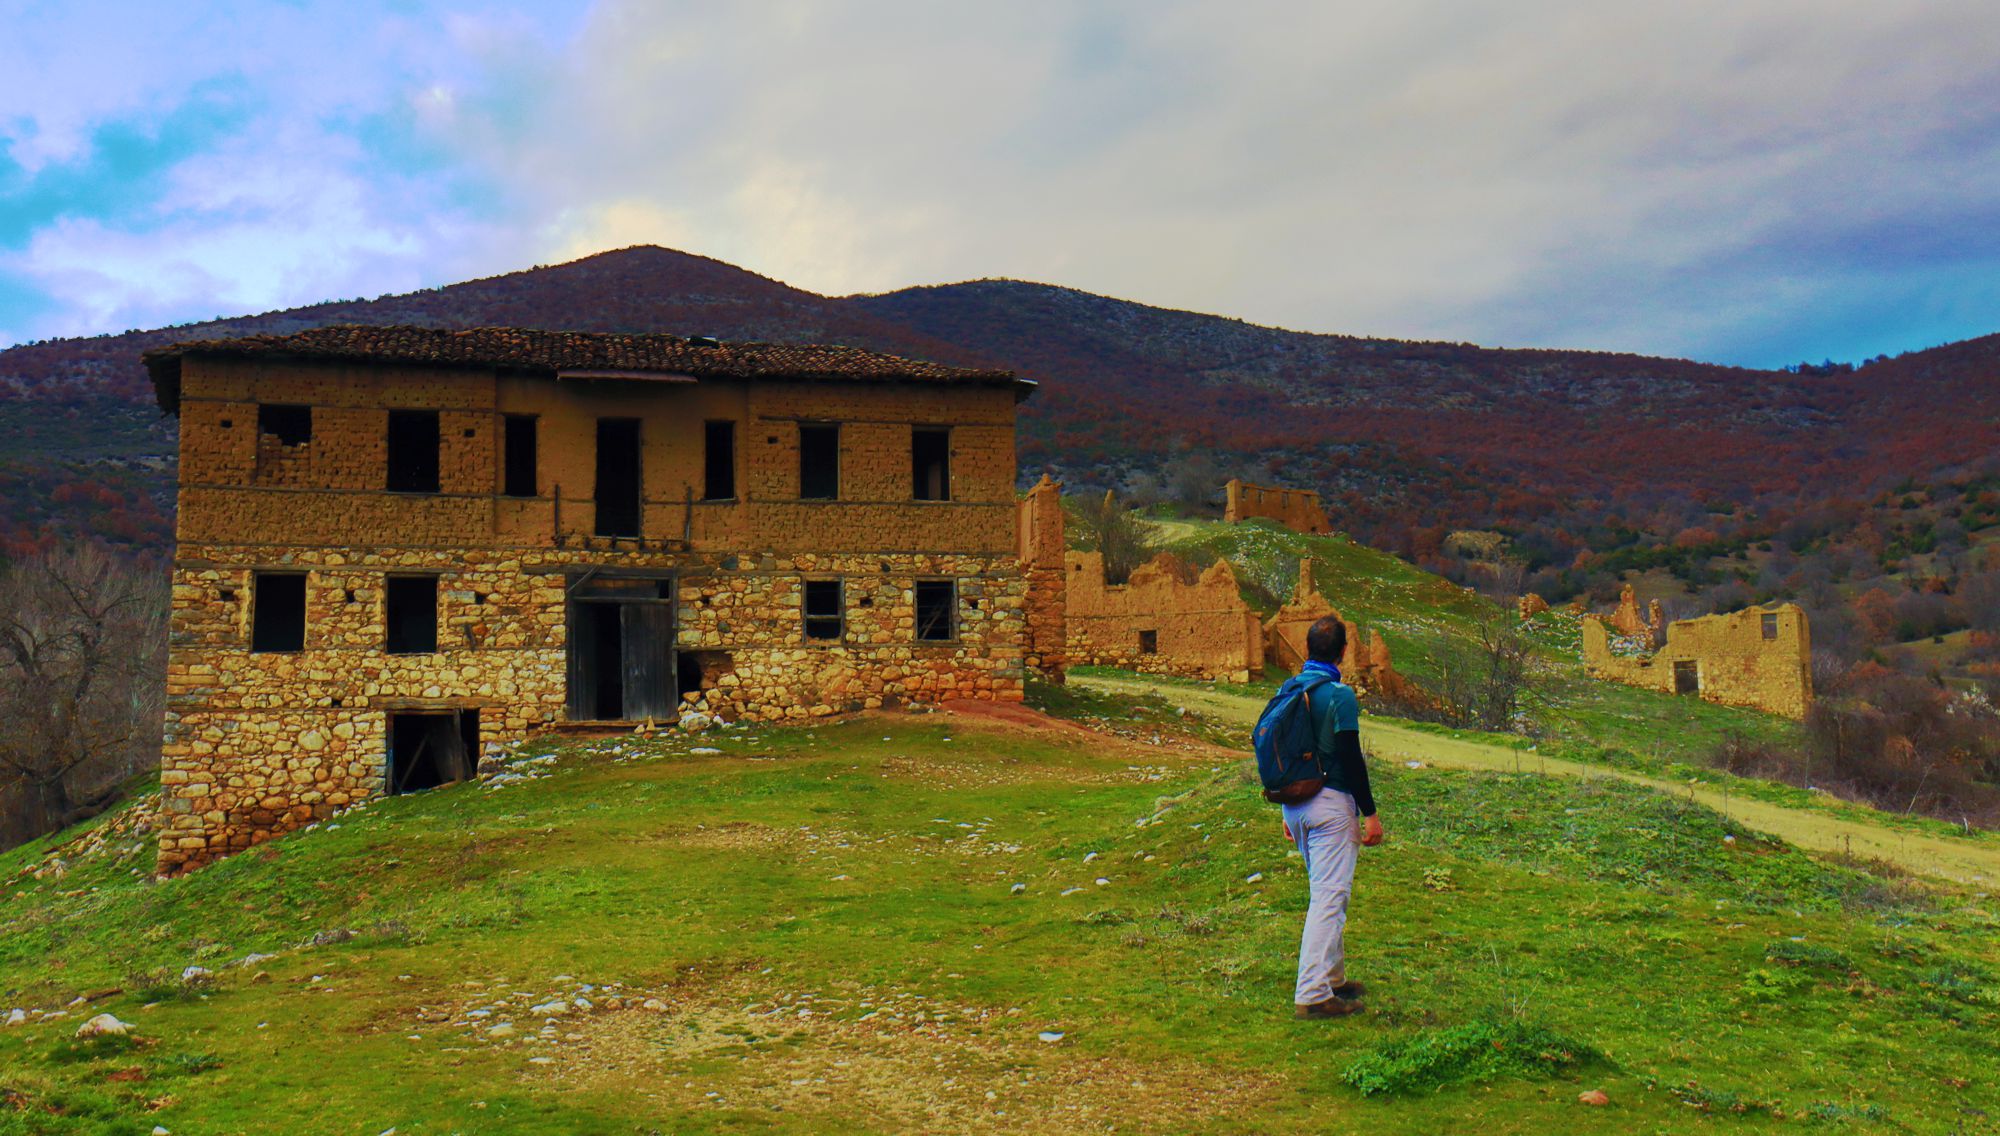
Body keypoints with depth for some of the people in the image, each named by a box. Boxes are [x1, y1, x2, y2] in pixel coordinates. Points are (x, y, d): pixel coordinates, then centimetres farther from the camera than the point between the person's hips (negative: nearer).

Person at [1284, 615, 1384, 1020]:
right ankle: (1313, 995, -7)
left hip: (1295, 804, 8)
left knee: (1326, 892, 20)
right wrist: (1369, 813, -11)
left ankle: (1333, 977, 29)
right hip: (1330, 803, -8)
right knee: (1329, 896, -5)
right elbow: (1351, 757, -17)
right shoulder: (1339, 694, -14)